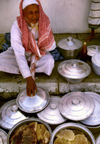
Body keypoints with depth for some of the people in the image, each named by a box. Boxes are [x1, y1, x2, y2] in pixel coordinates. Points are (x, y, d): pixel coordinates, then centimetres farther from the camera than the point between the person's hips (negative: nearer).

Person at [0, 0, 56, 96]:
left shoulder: (44, 21, -23)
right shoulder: (17, 26, -32)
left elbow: (52, 45, -14)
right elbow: (19, 54, -38)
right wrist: (29, 79, -45)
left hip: (37, 53, 1)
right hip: (21, 53, 0)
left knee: (50, 62, -32)